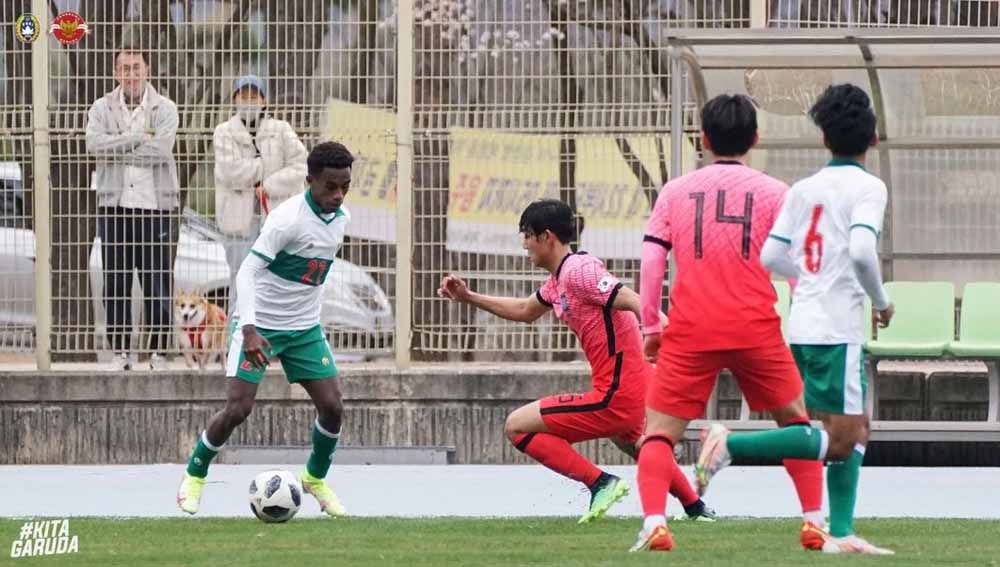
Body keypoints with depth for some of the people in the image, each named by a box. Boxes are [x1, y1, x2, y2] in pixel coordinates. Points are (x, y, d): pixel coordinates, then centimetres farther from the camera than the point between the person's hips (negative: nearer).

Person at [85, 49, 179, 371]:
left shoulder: (164, 108, 2)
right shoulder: (102, 108, 8)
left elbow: (160, 149, -13)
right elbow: (94, 143, -11)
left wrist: (116, 149, -9)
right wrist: (137, 137, -13)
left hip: (155, 206, -2)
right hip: (115, 207, 2)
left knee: (159, 284, -1)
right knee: (115, 283, 3)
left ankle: (159, 350, 7)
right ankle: (121, 351, 11)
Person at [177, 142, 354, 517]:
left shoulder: (340, 219, 1)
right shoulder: (288, 218, -22)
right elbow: (247, 272, -26)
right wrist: (250, 331, -36)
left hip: (305, 329, 6)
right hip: (260, 327, -6)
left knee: (332, 406, -4)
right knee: (238, 408, -11)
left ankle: (316, 479, 20)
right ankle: (194, 476, 11)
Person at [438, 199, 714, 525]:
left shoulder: (578, 270, -15)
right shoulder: (558, 280, 14)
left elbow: (634, 302, -25)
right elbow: (526, 311, 35)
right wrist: (468, 298, 32)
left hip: (616, 398, -10)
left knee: (517, 427, -8)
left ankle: (600, 483, -12)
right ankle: (696, 509, 49)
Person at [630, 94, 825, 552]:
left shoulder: (675, 192, 8)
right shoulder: (773, 192, 5)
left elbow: (651, 260, 4)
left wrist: (650, 326, 10)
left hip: (690, 332, 0)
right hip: (756, 328, 0)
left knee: (660, 430, 6)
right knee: (795, 421, 20)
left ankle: (654, 522, -16)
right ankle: (814, 522, 14)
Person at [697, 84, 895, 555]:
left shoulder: (804, 189, 11)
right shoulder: (868, 187, -8)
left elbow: (771, 255, 9)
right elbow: (862, 250, -22)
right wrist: (882, 301, -6)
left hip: (803, 325, 8)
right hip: (837, 330, -8)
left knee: (856, 429, 16)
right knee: (839, 442, -5)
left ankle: (841, 534, 11)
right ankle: (732, 444, -16)